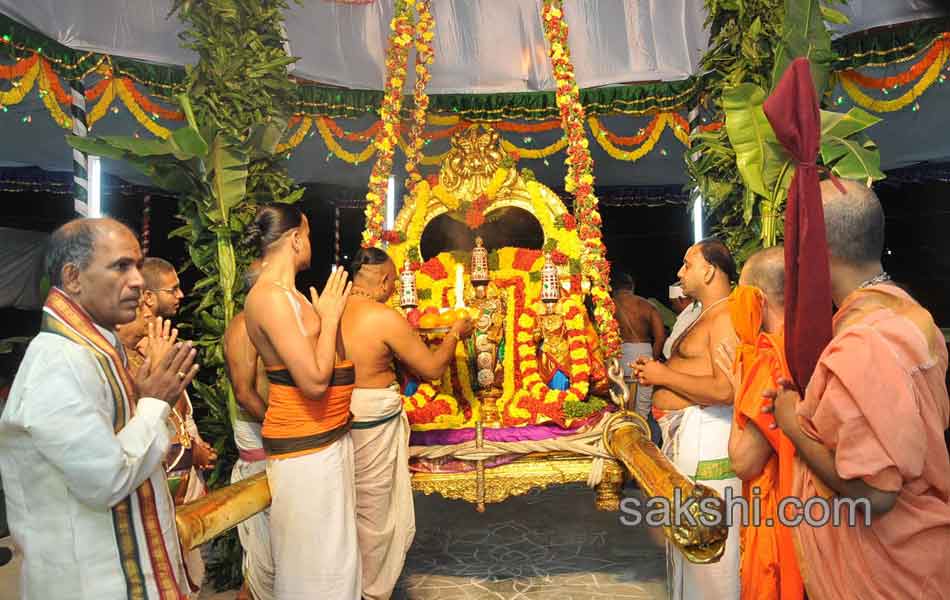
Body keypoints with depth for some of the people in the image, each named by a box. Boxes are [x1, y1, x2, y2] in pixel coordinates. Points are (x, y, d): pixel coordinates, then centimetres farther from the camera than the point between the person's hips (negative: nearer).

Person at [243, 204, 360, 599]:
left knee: (332, 550, 20)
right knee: (313, 563, 5)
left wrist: (328, 312, 12)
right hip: (304, 447, -10)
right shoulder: (270, 297, -20)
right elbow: (314, 380, -24)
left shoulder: (286, 294, 10)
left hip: (329, 437, 10)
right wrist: (330, 316, -14)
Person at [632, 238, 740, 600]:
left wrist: (665, 375, -15)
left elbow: (724, 390, -25)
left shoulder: (726, 317, -15)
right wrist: (655, 373, 8)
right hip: (682, 430, 11)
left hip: (704, 433, -11)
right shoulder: (705, 317, 19)